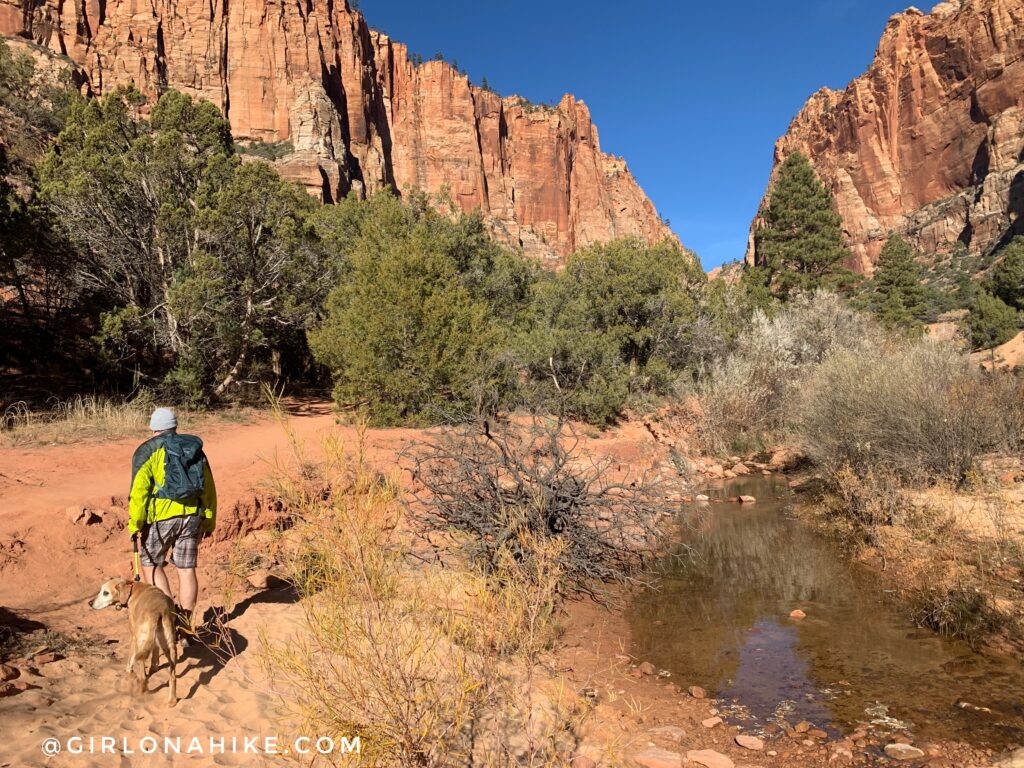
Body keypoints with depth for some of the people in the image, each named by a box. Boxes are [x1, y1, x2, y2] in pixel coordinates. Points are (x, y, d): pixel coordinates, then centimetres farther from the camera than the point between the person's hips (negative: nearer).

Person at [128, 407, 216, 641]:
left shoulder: (148, 451, -1)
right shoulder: (195, 449, 12)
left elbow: (139, 490, -9)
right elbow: (209, 488, 14)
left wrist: (136, 524, -4)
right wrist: (209, 521, 22)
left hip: (162, 516, -4)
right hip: (192, 516, 4)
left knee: (150, 563, 13)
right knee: (186, 569, 9)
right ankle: (185, 623, 14)